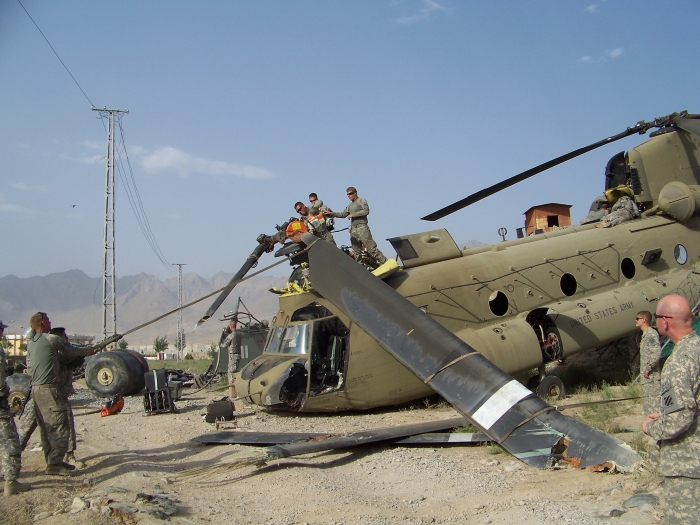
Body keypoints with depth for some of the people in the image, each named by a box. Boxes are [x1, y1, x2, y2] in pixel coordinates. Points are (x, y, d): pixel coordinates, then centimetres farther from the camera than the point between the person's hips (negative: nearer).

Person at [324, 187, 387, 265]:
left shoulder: (361, 201, 1)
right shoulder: (350, 205, 23)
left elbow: (366, 211, -12)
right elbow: (343, 214, 22)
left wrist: (353, 215, -11)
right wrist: (331, 214, 12)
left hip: (362, 227, -7)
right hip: (353, 229, 7)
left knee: (371, 248, -13)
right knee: (356, 252, 4)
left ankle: (384, 262, -11)